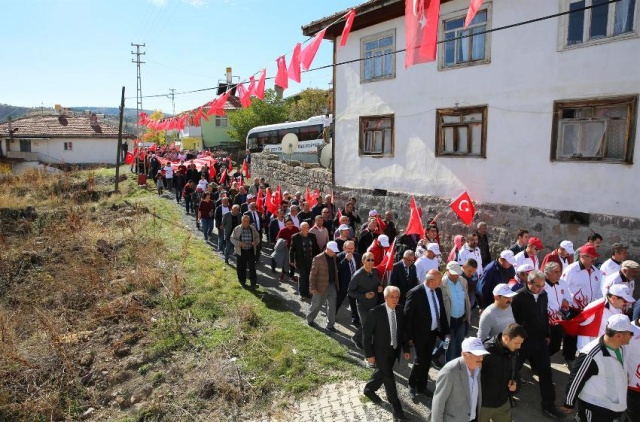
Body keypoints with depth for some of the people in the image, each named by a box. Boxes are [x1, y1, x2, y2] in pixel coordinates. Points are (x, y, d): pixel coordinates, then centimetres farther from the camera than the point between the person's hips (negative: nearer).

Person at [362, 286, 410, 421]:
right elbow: (366, 335, -17)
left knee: (383, 372, 23)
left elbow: (402, 331, 7)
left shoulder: (399, 311, -5)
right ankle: (396, 407, 18)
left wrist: (406, 348, 7)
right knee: (389, 378, 1)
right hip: (381, 351, -6)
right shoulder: (375, 312, -23)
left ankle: (369, 389, 48)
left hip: (394, 350, 6)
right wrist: (369, 354, -16)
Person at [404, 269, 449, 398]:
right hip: (420, 334, -6)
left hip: (433, 332, 6)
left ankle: (422, 386, 35)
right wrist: (410, 336, -13)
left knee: (427, 361, 17)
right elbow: (407, 315, -17)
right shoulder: (415, 293, -22)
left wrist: (446, 331, 7)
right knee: (421, 361, 1)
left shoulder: (437, 291, -1)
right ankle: (412, 385, 27)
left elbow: (442, 311, 8)